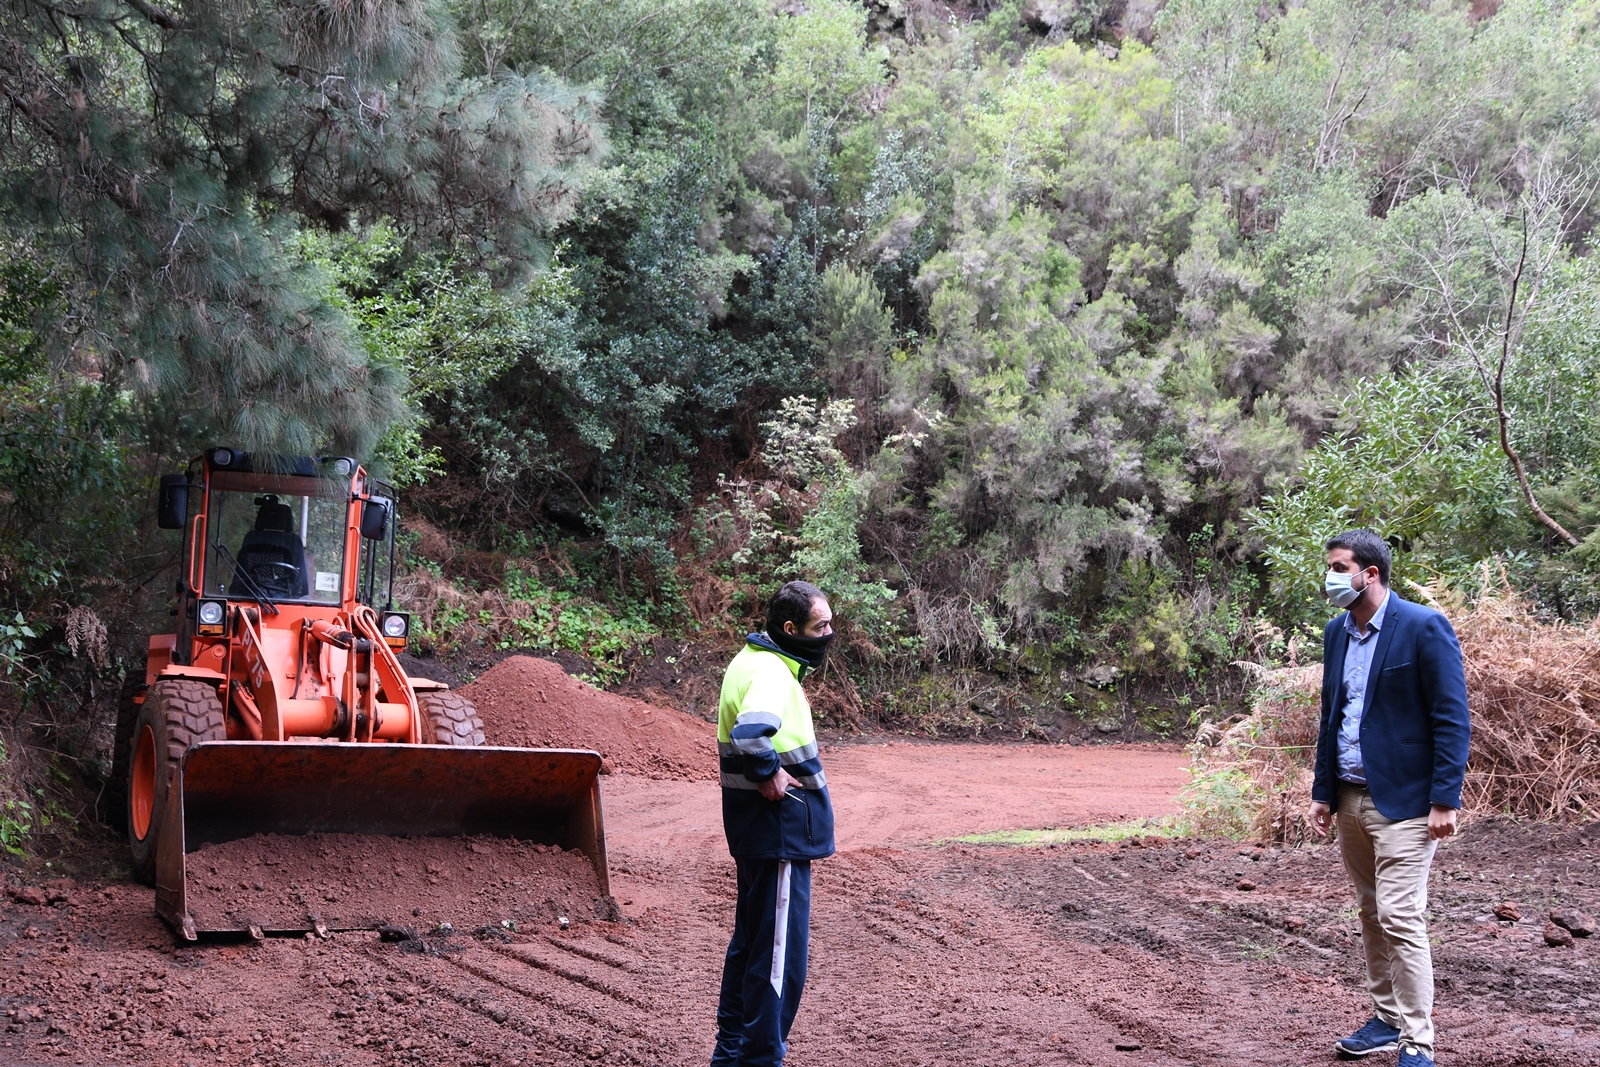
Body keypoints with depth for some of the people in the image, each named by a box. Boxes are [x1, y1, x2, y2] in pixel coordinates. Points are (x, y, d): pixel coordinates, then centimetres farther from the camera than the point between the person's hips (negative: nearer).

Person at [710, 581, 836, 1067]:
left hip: (763, 833, 11)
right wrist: (768, 775, -25)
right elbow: (752, 732, -41)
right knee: (780, 952, -2)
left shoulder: (755, 661, 11)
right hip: (780, 832, -11)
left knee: (751, 942, 20)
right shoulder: (770, 672, -21)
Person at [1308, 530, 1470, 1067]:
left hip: (1403, 800, -7)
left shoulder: (1423, 627, -11)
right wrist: (1322, 792, 15)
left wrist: (1445, 800, -16)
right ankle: (1386, 1020, 24)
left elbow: (1452, 719, -12)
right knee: (1372, 915, 13)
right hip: (1350, 799, 7)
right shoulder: (1336, 632, 11)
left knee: (1400, 917, -11)